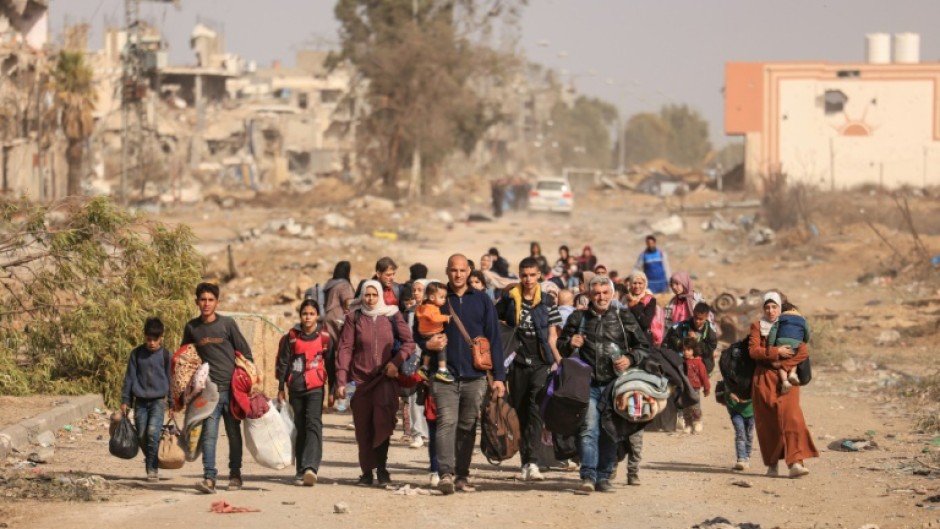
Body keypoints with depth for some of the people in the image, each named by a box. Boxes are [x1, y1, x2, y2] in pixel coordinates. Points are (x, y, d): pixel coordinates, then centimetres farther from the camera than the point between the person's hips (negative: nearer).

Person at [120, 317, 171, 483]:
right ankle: (150, 461, 24)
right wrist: (125, 401, 5)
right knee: (142, 436, 2)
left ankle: (152, 469, -11)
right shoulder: (137, 354, 4)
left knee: (153, 432, -17)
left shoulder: (166, 355, 0)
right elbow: (130, 377, 8)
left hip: (158, 400, -3)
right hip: (140, 400, 3)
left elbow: (171, 380, 5)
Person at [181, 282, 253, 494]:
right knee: (209, 434, -10)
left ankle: (235, 475, 19)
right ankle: (209, 477, -15)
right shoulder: (192, 327, 5)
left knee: (234, 433, 8)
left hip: (232, 387, -1)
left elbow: (245, 352, 4)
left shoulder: (227, 324, -1)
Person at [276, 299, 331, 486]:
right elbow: (283, 362, 10)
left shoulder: (324, 336, 1)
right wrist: (281, 388, 10)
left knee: (313, 424, -16)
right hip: (296, 387, 3)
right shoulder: (292, 336, 5)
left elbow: (331, 363, 6)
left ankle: (310, 468, -27)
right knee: (300, 427, 7)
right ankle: (301, 470, 12)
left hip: (315, 387, -3)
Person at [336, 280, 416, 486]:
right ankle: (367, 471, 15)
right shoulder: (354, 318, 4)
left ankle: (381, 467, -15)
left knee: (382, 420, -20)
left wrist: (396, 361, -12)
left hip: (385, 378, -1)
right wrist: (341, 381, -7)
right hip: (360, 378, 1)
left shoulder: (392, 316, 5)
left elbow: (409, 342, 6)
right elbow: (344, 349, 0)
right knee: (363, 428, 4)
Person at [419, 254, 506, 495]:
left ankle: (462, 476, 12)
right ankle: (446, 474, -22)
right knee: (447, 422, -14)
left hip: (475, 376, 2)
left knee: (468, 427, 6)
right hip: (445, 375, -2)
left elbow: (494, 339, 7)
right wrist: (428, 344, -12)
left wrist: (498, 376, 1)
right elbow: (419, 333, 13)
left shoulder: (481, 301, 8)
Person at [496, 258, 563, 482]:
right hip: (518, 363, 2)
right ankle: (526, 462, 14)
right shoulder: (510, 299, 5)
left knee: (535, 411, -14)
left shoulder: (547, 302, 3)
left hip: (541, 363, -2)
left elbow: (552, 336, 4)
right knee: (521, 412, 6)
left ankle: (532, 462, -22)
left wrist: (559, 361, -6)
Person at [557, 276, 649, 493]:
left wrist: (630, 359, -6)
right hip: (589, 385, 0)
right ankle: (588, 476, -15)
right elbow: (561, 346, 21)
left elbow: (643, 347, 13)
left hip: (615, 385, 0)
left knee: (610, 432, 3)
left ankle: (604, 477, 10)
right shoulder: (578, 319, 11)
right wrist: (570, 344, -2)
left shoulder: (624, 318, 8)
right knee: (589, 428, -12)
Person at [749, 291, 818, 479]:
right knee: (767, 422, 0)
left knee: (791, 418, -15)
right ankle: (772, 464, 10)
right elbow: (753, 350, -5)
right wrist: (776, 352, -14)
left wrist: (782, 365, -11)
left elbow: (803, 352, -2)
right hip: (764, 379, 1)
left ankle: (795, 463, -25)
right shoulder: (757, 326, 9)